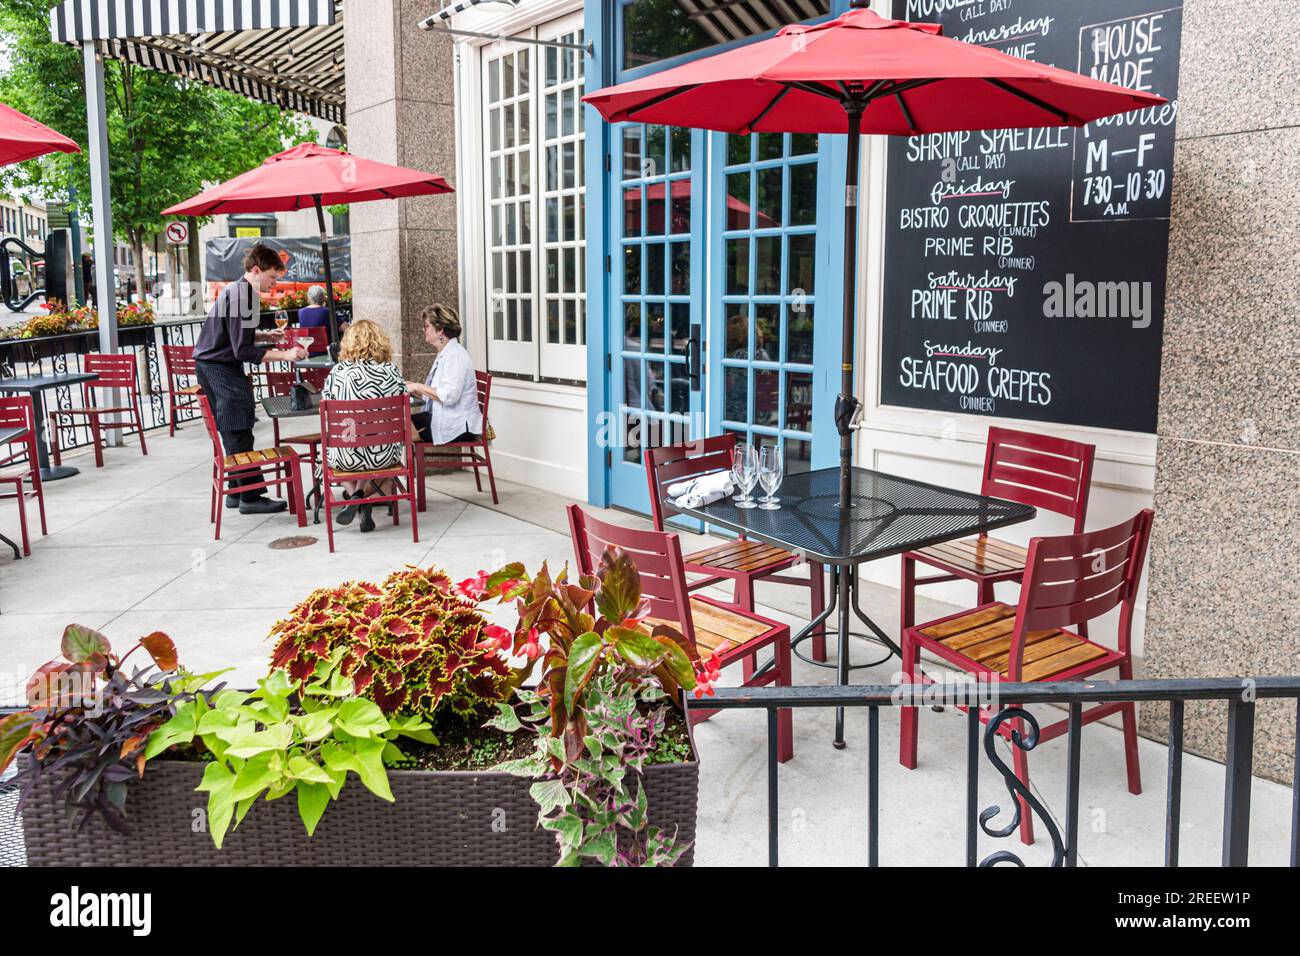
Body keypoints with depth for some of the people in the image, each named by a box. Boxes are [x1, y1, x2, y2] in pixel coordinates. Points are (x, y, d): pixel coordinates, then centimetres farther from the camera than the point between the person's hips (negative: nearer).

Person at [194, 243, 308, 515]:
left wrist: (276, 351, 19)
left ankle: (237, 492, 20)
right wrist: (284, 355, -22)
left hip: (214, 366, 11)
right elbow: (242, 350, -22)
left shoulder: (237, 290, 14)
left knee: (234, 434, 14)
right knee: (239, 434, -8)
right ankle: (250, 497, -5)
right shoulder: (241, 294, -17)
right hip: (220, 368, -11)